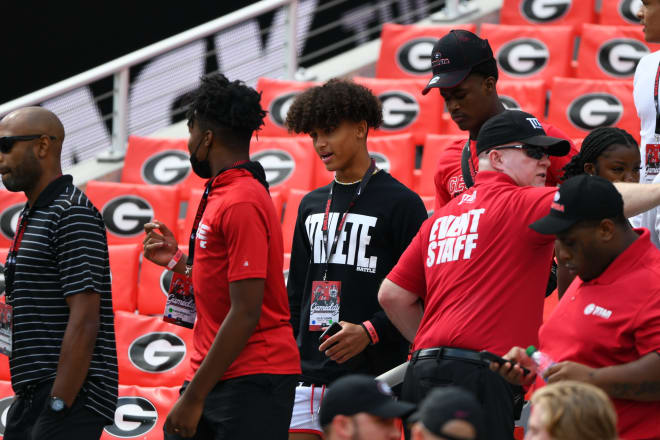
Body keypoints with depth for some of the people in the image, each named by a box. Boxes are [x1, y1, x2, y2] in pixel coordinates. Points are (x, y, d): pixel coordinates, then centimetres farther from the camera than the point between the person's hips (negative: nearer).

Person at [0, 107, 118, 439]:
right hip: (30, 398, 9)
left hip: (70, 399, -9)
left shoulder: (72, 214, -12)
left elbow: (84, 321, -19)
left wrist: (58, 407, -21)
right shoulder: (30, 218, 18)